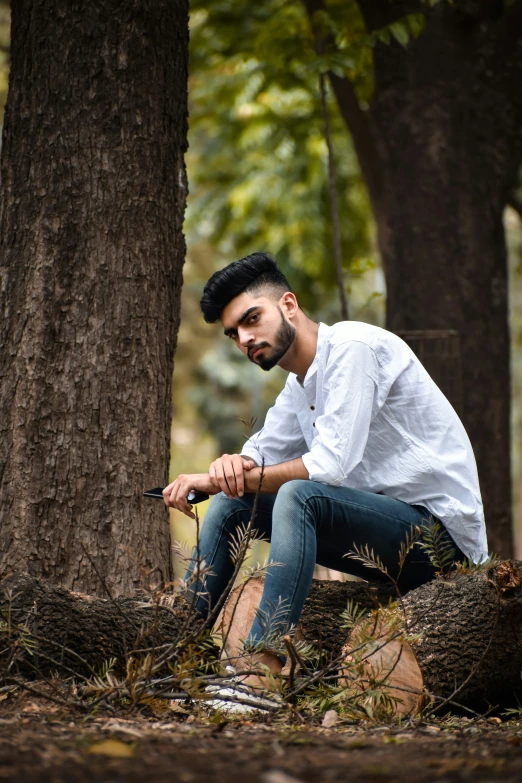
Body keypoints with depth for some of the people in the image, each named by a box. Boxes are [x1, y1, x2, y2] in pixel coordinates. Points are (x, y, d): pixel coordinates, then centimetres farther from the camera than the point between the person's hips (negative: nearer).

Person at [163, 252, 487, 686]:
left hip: (441, 531, -9)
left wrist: (218, 479, -18)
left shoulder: (352, 346, -16)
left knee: (298, 495, -32)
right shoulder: (300, 384, 13)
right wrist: (234, 464, -11)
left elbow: (330, 465, -23)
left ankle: (263, 664, -39)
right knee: (232, 501, 5)